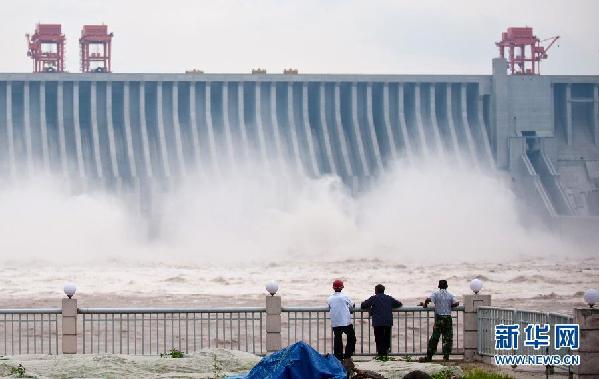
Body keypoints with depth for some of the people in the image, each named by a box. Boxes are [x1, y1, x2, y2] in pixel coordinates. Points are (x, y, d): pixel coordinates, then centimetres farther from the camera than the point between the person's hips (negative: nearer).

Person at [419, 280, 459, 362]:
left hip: (439, 318, -1)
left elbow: (428, 299, -17)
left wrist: (425, 304, 3)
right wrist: (449, 306, 13)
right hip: (448, 318, 1)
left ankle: (429, 357, 5)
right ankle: (446, 356, 2)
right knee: (447, 338, 6)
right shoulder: (450, 295, 5)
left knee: (434, 338, 3)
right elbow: (456, 303, -6)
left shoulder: (436, 293, -1)